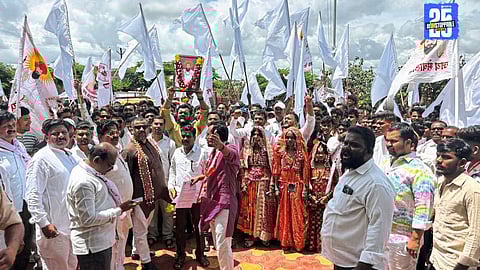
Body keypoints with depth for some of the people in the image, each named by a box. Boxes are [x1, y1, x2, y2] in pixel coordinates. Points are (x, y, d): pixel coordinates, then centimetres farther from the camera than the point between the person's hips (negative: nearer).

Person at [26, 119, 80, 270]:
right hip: (54, 229, -7)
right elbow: (32, 196, -17)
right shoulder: (41, 159, -13)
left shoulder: (71, 156, 11)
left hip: (74, 226, 8)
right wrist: (44, 223, -21)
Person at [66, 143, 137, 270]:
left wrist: (119, 205, 4)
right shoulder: (83, 182, -25)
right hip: (93, 246, -10)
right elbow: (88, 219, -24)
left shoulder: (92, 172, 5)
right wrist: (119, 210, -19)